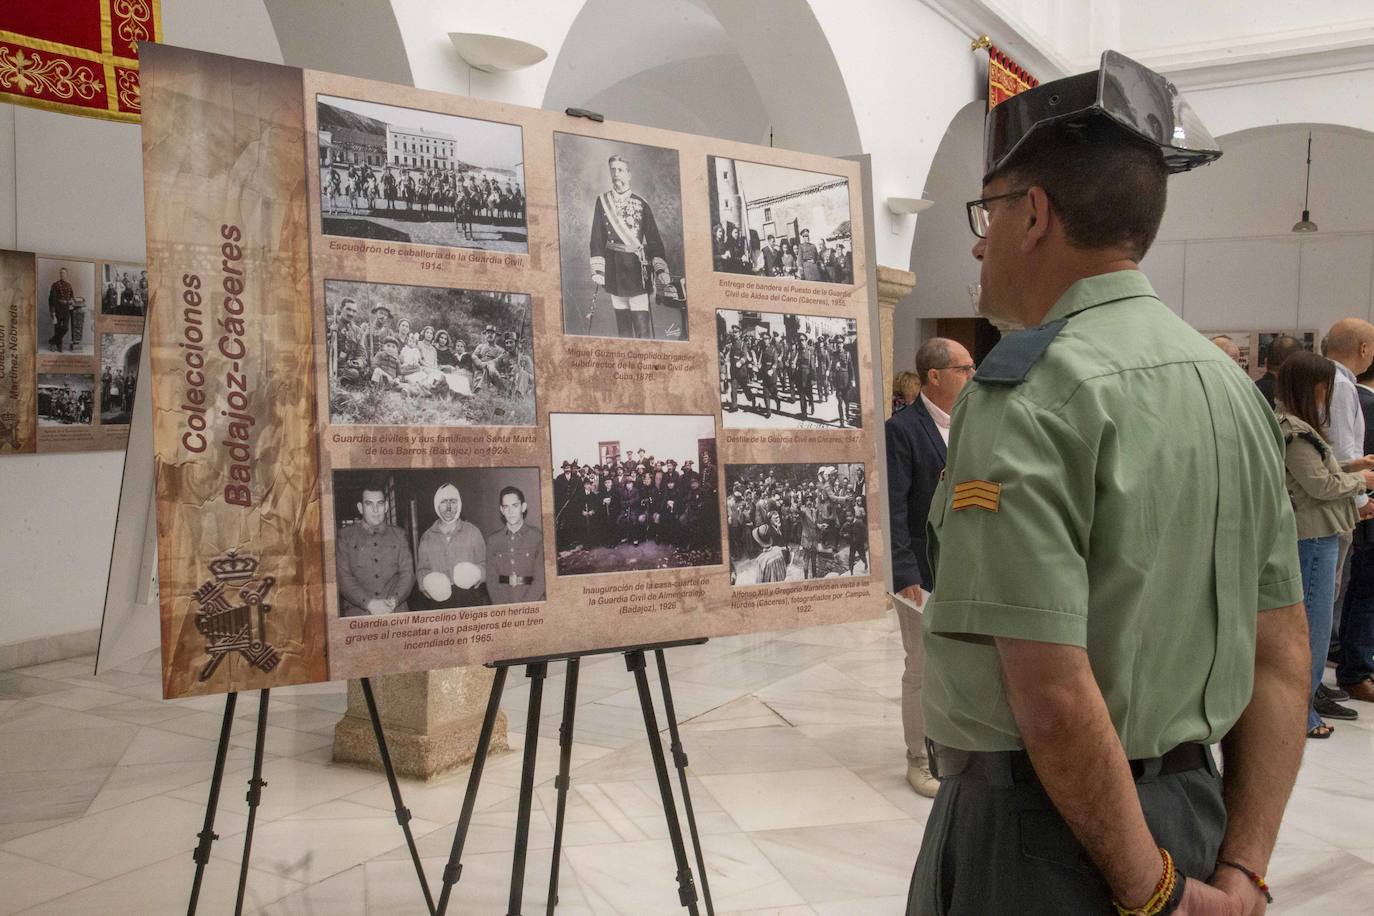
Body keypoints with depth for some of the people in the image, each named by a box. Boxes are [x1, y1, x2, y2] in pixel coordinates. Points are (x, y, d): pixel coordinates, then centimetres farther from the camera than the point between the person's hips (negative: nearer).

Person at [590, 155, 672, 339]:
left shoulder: (641, 204, 3)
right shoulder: (602, 201, 6)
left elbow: (654, 239, 1)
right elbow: (597, 238, 5)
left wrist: (661, 269, -8)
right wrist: (597, 269, -2)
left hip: (637, 267, -2)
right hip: (614, 268, 2)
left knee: (641, 320, -9)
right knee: (621, 319, 8)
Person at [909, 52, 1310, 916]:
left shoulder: (1026, 399, -20)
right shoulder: (1233, 386, 5)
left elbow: (1053, 696, -25)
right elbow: (1284, 656, 5)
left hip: (1041, 823, -7)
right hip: (1191, 806, 7)